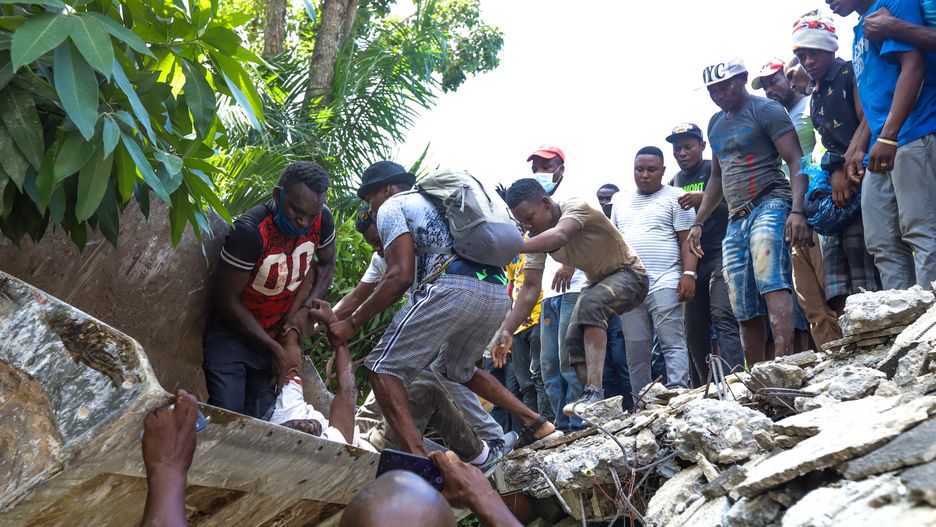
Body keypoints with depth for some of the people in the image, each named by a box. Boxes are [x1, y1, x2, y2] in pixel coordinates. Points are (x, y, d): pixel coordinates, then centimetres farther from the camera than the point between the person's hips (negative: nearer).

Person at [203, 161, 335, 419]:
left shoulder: (322, 220, -14)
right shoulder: (250, 231, -28)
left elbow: (326, 264, 7)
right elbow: (227, 299, -20)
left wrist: (302, 307, -10)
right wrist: (273, 347, -17)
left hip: (276, 334, 5)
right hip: (232, 333, -4)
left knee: (260, 420, 0)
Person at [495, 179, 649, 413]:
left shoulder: (575, 207, -27)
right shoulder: (537, 238, -7)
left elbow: (559, 236, -50)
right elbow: (530, 289, -13)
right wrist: (506, 330, -25)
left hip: (629, 274, -8)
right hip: (597, 283, 8)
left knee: (590, 303, -35)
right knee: (574, 340, -9)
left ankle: (594, 392, -42)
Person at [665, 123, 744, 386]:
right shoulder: (674, 182, 19)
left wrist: (705, 200, -19)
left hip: (719, 256, -6)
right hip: (689, 262, 6)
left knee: (723, 317, -21)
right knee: (694, 333, 4)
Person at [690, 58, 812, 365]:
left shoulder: (766, 111, -1)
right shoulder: (716, 124, 21)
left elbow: (796, 161, -10)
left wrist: (797, 210, -23)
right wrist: (698, 222, 23)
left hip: (769, 205, -7)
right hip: (735, 220, 7)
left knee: (771, 282, -28)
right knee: (745, 312, 4)